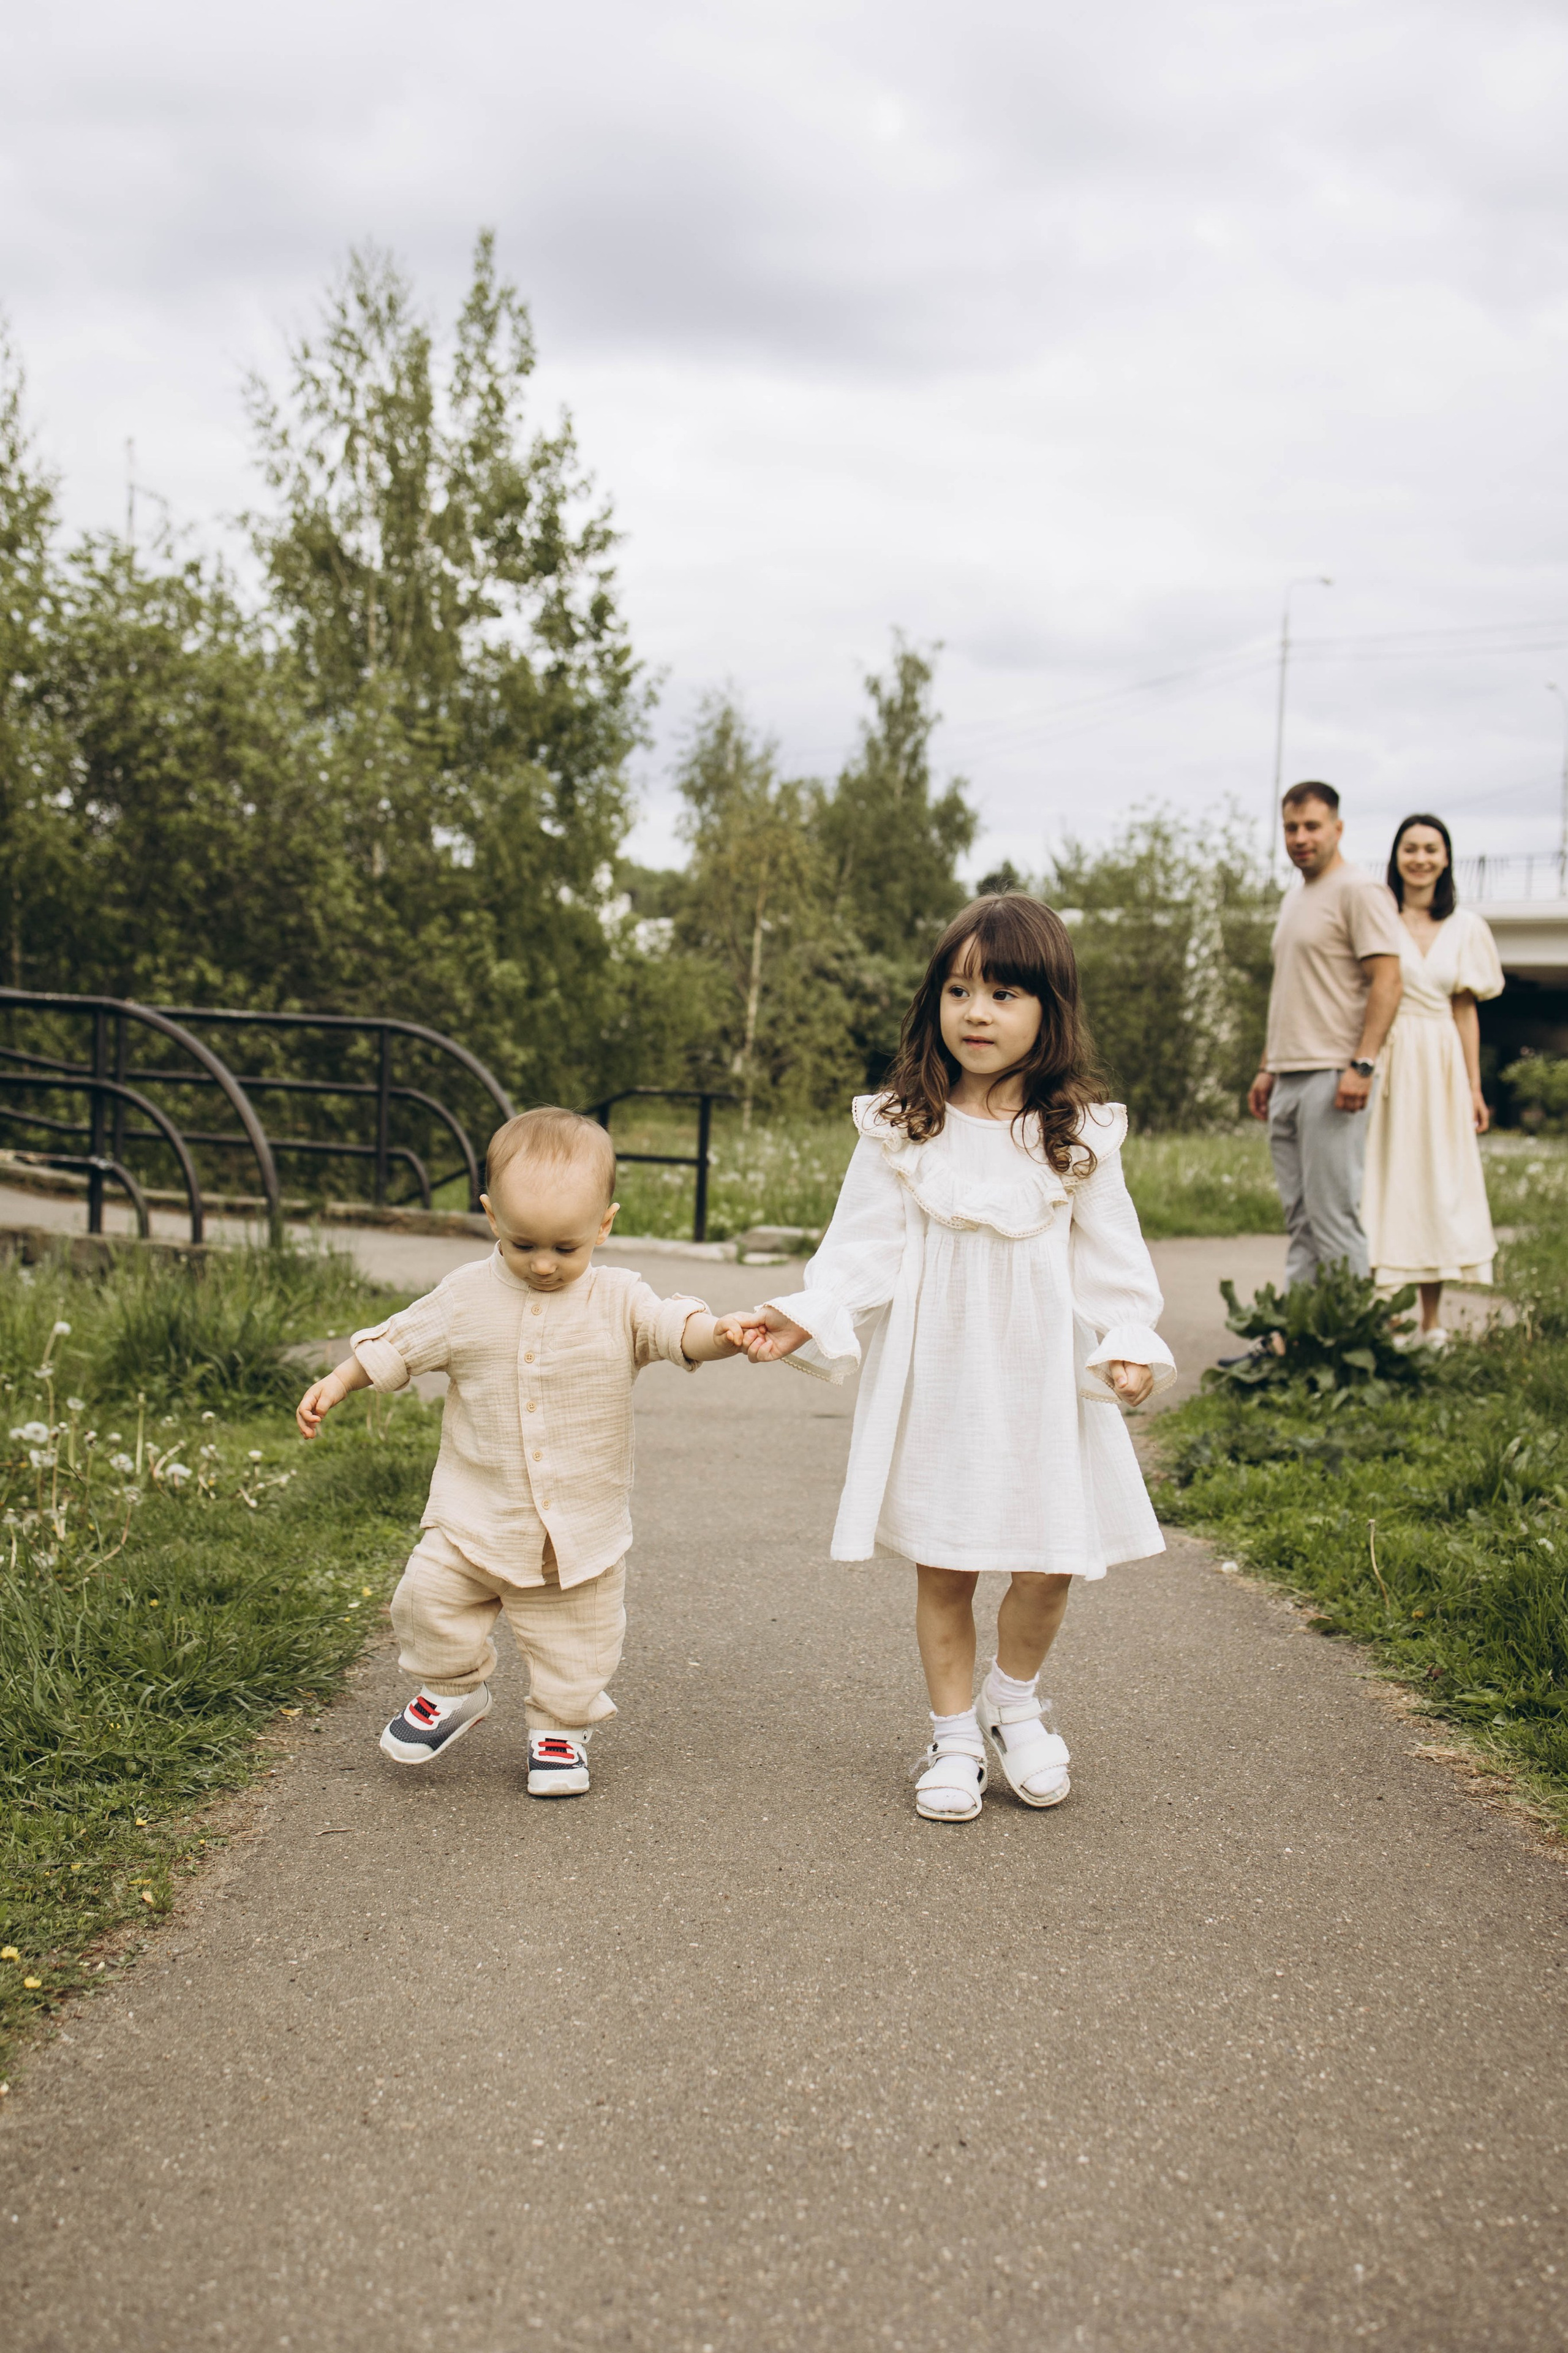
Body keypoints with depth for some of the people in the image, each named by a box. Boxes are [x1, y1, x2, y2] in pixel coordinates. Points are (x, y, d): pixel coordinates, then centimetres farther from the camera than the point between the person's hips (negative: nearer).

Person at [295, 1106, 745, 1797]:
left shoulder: (619, 1302, -7)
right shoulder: (467, 1295, -3)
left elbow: (676, 1329, -20)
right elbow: (400, 1342, 8)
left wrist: (725, 1335, -40)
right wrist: (337, 1382, 2)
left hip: (582, 1528, -1)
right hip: (474, 1514, 1)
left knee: (576, 1640, 7)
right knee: (431, 1599, -4)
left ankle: (559, 1728, 33)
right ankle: (453, 1693, 25)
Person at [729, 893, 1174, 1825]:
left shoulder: (1080, 1138, 1)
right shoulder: (903, 1132, 0)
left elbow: (1111, 1259, 3)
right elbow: (863, 1250, -2)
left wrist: (1130, 1346, -11)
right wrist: (806, 1318, -16)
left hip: (1044, 1383, 0)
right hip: (936, 1383, 0)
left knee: (1051, 1564, 2)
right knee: (945, 1567, 7)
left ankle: (1015, 1699, 31)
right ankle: (954, 1736, 27)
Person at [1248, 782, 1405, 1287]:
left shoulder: (1358, 892, -6)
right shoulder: (1294, 901, 21)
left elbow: (1387, 980, -14)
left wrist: (1362, 1064, -21)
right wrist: (1267, 1069, 21)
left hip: (1331, 1076, -9)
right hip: (1289, 1080, 9)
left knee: (1333, 1216, -9)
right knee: (1299, 1219, 9)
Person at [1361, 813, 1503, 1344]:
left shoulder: (1464, 927, 11)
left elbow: (1465, 1008, 12)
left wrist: (1475, 1087, 8)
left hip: (1440, 1065, 4)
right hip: (1384, 1060, -4)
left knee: (1441, 1184, 5)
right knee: (1381, 1180, -5)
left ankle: (1433, 1321, 12)